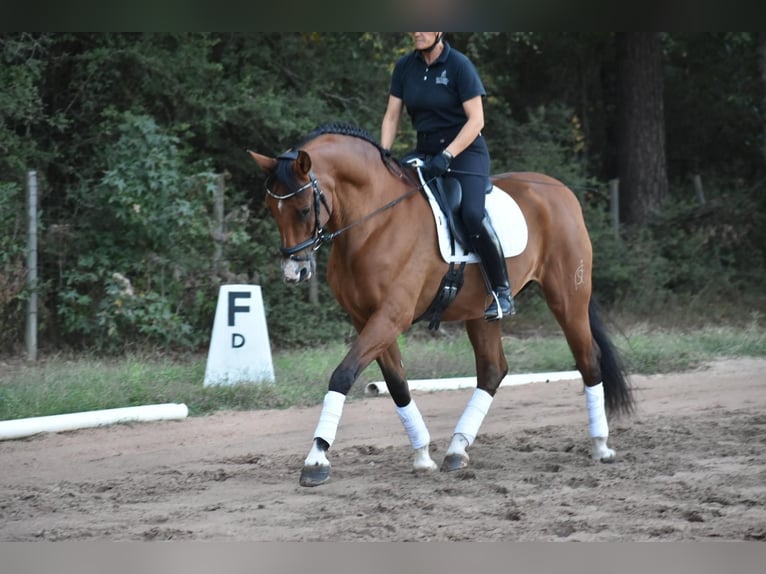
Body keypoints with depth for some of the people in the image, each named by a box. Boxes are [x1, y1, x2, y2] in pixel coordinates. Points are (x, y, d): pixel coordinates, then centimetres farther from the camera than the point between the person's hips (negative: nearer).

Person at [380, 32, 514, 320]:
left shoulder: (459, 65, -11)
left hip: (465, 151, -6)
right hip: (425, 152, 6)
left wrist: (447, 156, -23)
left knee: (472, 214, -28)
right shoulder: (405, 67, 4)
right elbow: (392, 117, 8)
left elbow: (476, 120, -14)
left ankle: (502, 292, -19)